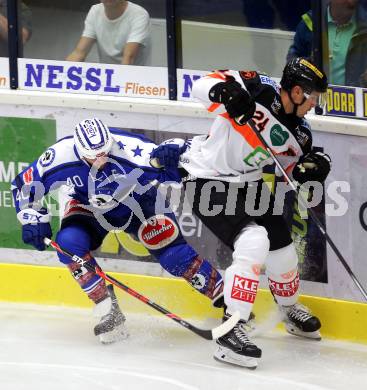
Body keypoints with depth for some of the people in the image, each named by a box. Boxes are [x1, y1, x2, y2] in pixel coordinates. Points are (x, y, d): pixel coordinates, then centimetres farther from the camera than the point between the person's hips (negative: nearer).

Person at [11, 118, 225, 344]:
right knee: (68, 242, -23)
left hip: (140, 203, -2)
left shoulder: (132, 149, -37)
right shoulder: (60, 157, -28)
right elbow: (26, 184, -13)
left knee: (172, 253, -15)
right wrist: (34, 219, -15)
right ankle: (109, 311, -12)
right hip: (91, 210, 2)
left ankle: (224, 296, 5)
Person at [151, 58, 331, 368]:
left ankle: (291, 310, 47)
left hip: (248, 184, 8)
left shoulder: (298, 134, 0)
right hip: (208, 181, -8)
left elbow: (296, 169, 9)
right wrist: (225, 90, -45)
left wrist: (312, 169, -14)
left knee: (283, 249, 15)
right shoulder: (260, 90, -21)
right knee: (254, 243, -26)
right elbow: (202, 85, -23)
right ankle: (232, 331, -24)